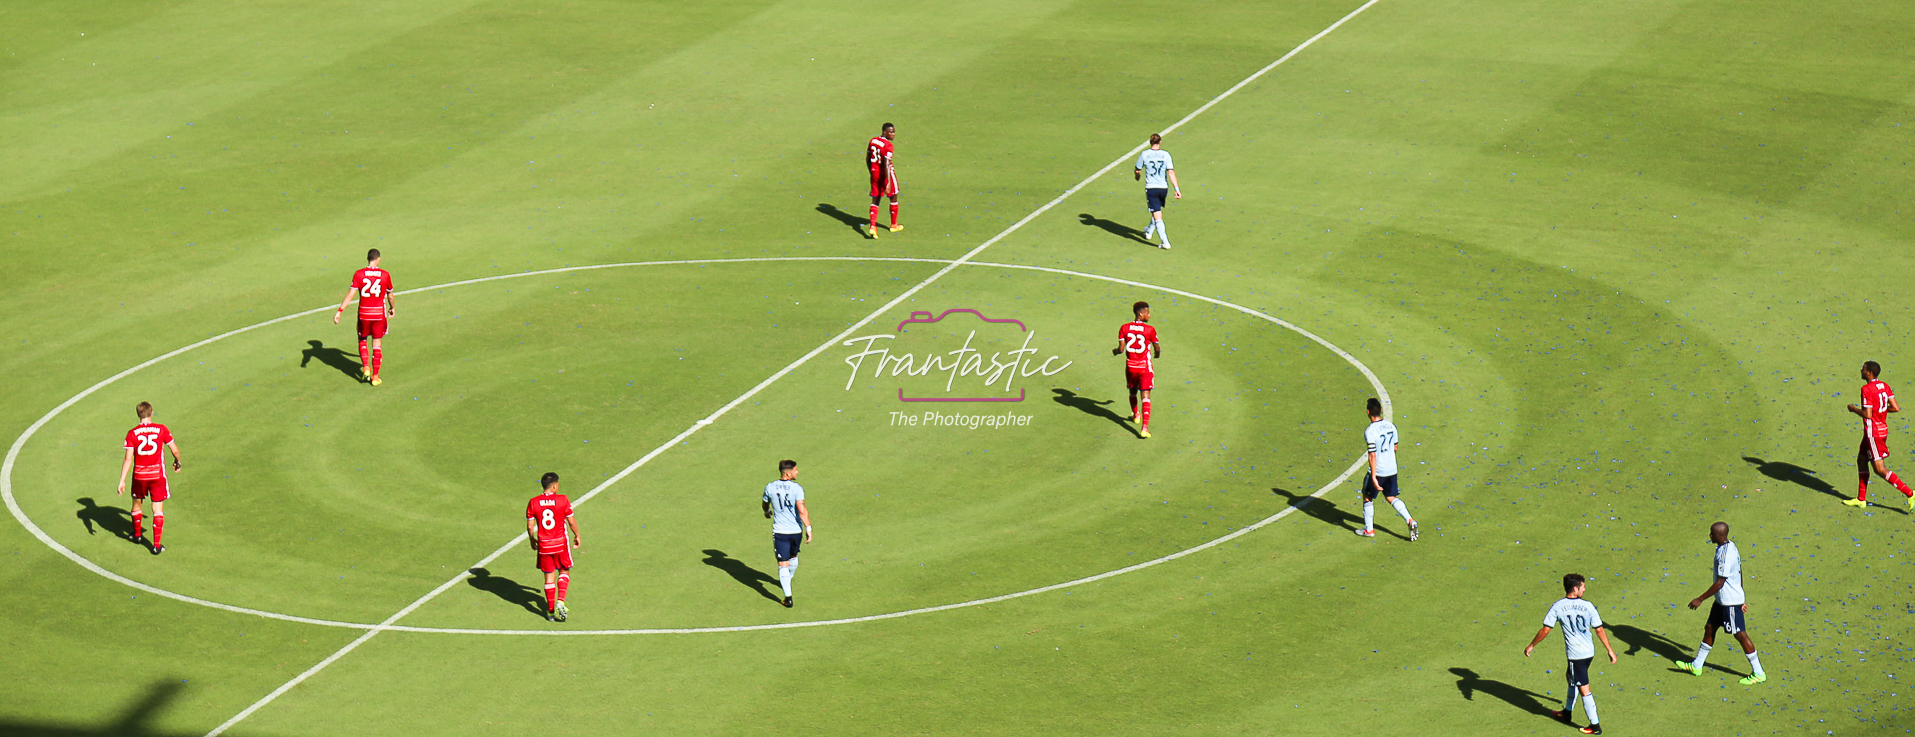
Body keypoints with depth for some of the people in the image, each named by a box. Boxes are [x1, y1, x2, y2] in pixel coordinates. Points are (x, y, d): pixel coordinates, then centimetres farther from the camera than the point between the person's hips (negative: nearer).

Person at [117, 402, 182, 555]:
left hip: (139, 475, 1)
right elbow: (175, 450, -2)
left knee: (137, 503, 25)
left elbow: (128, 459, -11)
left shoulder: (132, 433, -9)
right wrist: (177, 462, 19)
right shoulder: (161, 430, -8)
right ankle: (156, 545, 0)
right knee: (158, 510, 5)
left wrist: (122, 480, -7)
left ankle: (137, 534, 42)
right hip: (158, 474, -1)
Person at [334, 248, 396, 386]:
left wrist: (339, 311, -13)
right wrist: (392, 308, 28)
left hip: (364, 314, 0)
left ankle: (366, 368, 5)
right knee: (377, 345, 10)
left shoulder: (359, 274, -8)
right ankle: (375, 377, 11)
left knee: (362, 341, 22)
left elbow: (350, 294, -14)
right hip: (379, 313, 0)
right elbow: (390, 295, 9)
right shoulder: (385, 275, -5)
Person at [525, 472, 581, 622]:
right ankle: (560, 601, -3)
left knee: (549, 576, 12)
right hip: (561, 542, -2)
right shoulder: (563, 500, -11)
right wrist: (577, 536, 11)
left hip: (543, 545, 2)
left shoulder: (533, 503, -6)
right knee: (564, 572, 17)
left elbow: (530, 526, -2)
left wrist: (532, 540, 16)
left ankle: (551, 611, 14)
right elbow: (572, 522, -5)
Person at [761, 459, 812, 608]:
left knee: (783, 564, 1)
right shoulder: (796, 488, -15)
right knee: (793, 556, 27)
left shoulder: (770, 487, -4)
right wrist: (808, 528, -16)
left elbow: (764, 504, 16)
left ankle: (788, 596, -9)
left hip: (779, 531, 0)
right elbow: (802, 511, -23)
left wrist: (767, 512, 38)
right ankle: (788, 581, 53)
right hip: (796, 529, 0)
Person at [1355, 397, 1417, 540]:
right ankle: (1410, 521, 0)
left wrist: (1373, 477, -22)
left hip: (1378, 471, -6)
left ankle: (1369, 529, 23)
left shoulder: (1370, 431, -20)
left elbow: (1372, 455, -23)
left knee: (1368, 497, 15)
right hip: (1392, 469, 6)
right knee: (1391, 498, 18)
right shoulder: (1390, 426, 1)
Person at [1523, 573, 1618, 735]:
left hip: (1575, 654, -5)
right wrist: (1610, 650, 7)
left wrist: (1531, 646, 6)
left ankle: (1595, 726, 6)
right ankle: (1567, 712, 43)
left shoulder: (1557, 606, -11)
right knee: (1571, 677, 27)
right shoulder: (1587, 606, -5)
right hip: (1589, 652, 5)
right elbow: (1599, 630, -2)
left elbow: (1545, 630, -7)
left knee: (1584, 689, 1)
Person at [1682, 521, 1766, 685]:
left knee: (1740, 635, -1)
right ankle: (1696, 666, 29)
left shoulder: (1725, 555, -26)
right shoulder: (1730, 547, 5)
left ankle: (1758, 673, 9)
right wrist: (1742, 600, 22)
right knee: (1709, 628, 17)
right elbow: (1739, 575, 14)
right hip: (1722, 600, 10)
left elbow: (1720, 583, -25)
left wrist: (1700, 599, -19)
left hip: (1730, 602, -10)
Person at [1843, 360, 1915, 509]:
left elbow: (1868, 415, -23)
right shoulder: (1884, 386, 5)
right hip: (1883, 429, 9)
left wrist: (1854, 409, -6)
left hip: (1873, 432, -9)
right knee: (1861, 459, 19)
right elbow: (1896, 408, 2)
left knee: (1880, 469, -6)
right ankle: (1861, 499, 26)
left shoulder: (1867, 389, -19)